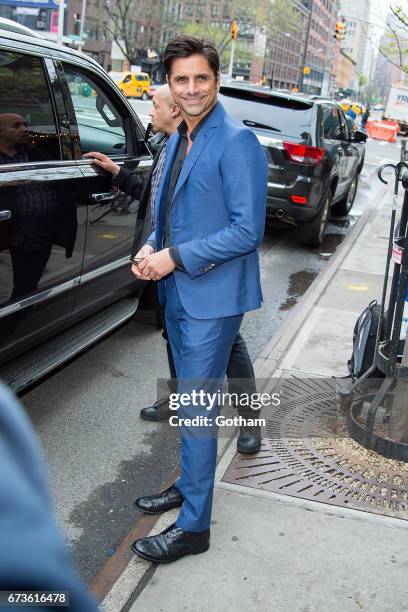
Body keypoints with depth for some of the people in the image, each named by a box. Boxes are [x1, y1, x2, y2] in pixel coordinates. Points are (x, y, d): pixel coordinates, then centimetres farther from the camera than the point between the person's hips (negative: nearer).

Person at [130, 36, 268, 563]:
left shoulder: (236, 142, -16)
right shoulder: (177, 141, 11)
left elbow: (247, 231, -20)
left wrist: (177, 257, -19)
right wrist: (151, 248, 1)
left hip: (212, 298, -8)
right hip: (177, 293, 9)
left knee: (197, 408, -1)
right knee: (188, 401, 21)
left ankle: (193, 527, 12)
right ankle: (189, 485, 39)